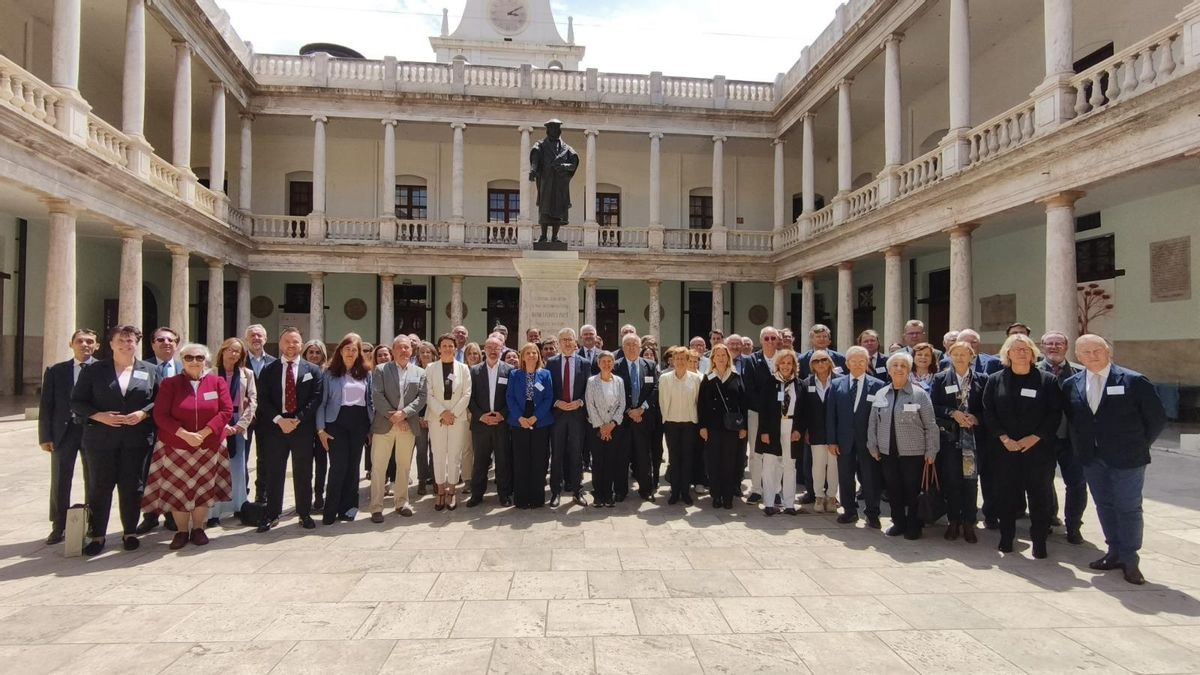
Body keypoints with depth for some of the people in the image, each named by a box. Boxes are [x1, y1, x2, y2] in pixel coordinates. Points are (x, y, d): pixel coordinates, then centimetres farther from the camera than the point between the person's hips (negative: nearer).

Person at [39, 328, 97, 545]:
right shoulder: (56, 371, 4)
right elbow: (46, 405, 4)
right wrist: (45, 436, -3)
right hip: (63, 431, 2)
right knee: (60, 481, 10)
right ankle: (58, 527, 23)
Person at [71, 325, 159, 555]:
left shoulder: (150, 371, 7)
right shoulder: (93, 370, 5)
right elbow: (77, 402, 4)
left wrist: (143, 413, -12)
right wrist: (99, 416, -12)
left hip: (136, 439, 0)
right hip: (101, 438, 0)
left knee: (131, 486, 6)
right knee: (99, 486, 4)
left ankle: (130, 532, 18)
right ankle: (97, 535, 15)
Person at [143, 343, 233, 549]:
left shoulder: (217, 382, -1)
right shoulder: (170, 384, -2)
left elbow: (227, 411, -6)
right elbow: (160, 415, -8)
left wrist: (204, 433, -17)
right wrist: (184, 434, -19)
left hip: (209, 446, 1)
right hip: (175, 447, 0)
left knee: (203, 488, 9)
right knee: (177, 489, 4)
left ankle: (198, 529, 23)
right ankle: (181, 531, 19)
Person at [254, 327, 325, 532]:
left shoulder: (313, 370, 5)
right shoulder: (268, 369, 7)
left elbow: (316, 398, -2)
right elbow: (263, 399, 1)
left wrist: (298, 419, -11)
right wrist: (279, 419, -12)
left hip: (303, 428, -1)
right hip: (275, 427, 1)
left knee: (303, 474, 6)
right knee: (273, 473, 6)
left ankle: (305, 514, 16)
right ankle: (272, 514, 17)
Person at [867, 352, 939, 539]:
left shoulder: (920, 394, -5)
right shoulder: (880, 395, 5)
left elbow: (930, 426, -4)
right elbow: (873, 423, 11)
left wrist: (931, 452, -5)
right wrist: (873, 447, 9)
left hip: (913, 453, -3)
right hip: (887, 452, 3)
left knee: (913, 490, 6)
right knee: (893, 489, 10)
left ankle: (913, 526, 22)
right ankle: (898, 522, 26)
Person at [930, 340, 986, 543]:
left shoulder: (981, 380, 6)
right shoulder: (940, 379, 4)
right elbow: (932, 406, 0)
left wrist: (976, 418, -12)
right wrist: (953, 413, -13)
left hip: (973, 437, 0)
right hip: (949, 437, 0)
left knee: (971, 480, 3)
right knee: (951, 480, 4)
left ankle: (969, 523, 13)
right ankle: (953, 521, 15)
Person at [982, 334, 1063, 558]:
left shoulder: (1047, 380, 1)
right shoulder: (995, 380, 5)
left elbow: (1055, 414, -3)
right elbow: (988, 413, 1)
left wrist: (1034, 437, -13)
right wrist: (1004, 438, -10)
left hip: (1038, 448, -1)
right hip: (1005, 448, 1)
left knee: (1040, 496, 4)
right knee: (1006, 495, 6)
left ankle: (1039, 541, 16)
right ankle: (1006, 538, 18)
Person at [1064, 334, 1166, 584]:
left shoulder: (1134, 381, -8)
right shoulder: (1071, 385, 2)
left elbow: (1157, 417, -2)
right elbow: (1070, 419, 12)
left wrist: (1140, 445, 0)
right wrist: (1081, 448, 6)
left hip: (1126, 459, -4)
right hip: (1091, 458, 4)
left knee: (1128, 508, 4)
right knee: (1104, 506, 14)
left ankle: (1130, 560, 18)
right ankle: (1115, 553, 27)